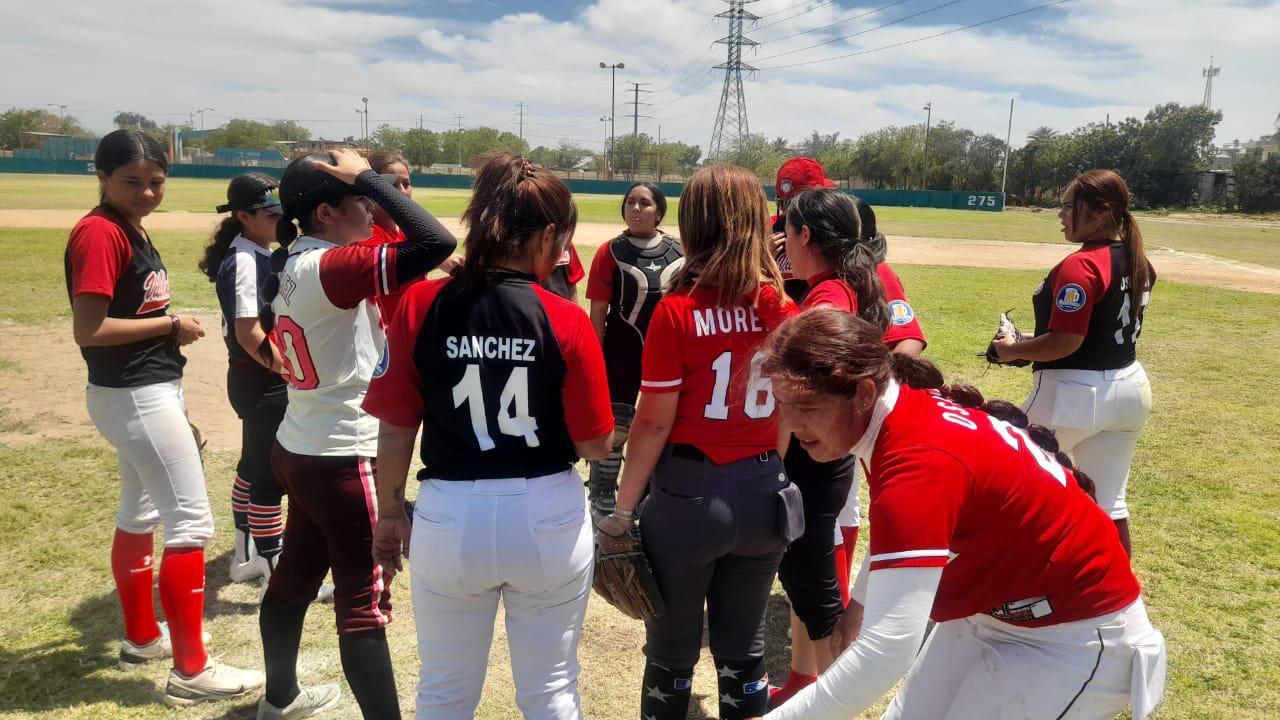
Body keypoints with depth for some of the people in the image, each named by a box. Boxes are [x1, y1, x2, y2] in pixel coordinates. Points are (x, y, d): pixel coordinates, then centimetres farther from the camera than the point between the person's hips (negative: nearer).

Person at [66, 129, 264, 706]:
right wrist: (171, 324, -15)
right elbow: (88, 329, -24)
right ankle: (190, 671, 1)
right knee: (191, 519, -7)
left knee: (140, 512, 19)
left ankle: (142, 637, 35)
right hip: (134, 397, -10)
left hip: (148, 392, 10)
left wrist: (170, 398, 13)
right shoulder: (98, 232, -18)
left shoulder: (134, 230, 11)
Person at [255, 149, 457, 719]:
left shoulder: (289, 267, 3)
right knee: (365, 605, -1)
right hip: (342, 463, -10)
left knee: (295, 576, 24)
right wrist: (368, 178, -22)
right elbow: (438, 244, -33)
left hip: (300, 451, 10)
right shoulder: (331, 267, -24)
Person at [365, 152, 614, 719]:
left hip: (451, 518, 1)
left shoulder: (420, 306, -8)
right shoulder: (565, 320, -12)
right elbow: (595, 445, -8)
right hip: (548, 519, -1)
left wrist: (390, 513, 10)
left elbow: (395, 430, -4)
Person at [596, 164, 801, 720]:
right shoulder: (784, 309, -2)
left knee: (672, 651, 15)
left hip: (689, 493, -4)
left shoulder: (677, 311, -15)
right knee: (743, 648, 19)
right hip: (763, 493, 4)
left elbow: (654, 423, -13)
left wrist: (622, 511, -5)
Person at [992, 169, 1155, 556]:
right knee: (1109, 500, 17)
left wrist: (1014, 350, -8)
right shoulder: (1137, 262, 7)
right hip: (1130, 389, 9)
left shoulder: (1079, 266, -21)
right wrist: (1037, 338, 15)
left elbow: (1065, 343, -24)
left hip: (1074, 392, -9)